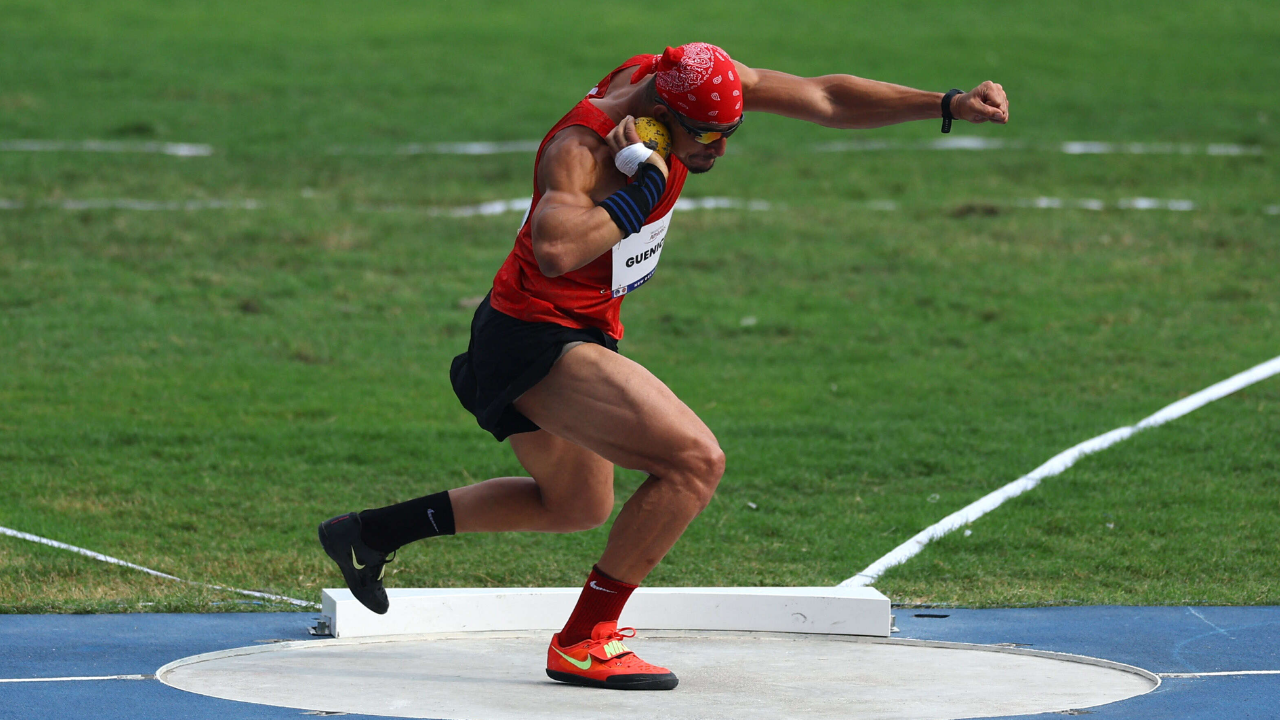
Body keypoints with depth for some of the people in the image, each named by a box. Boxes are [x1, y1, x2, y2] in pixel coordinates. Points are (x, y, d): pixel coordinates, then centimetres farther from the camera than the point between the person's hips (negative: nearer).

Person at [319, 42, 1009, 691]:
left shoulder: (680, 80, -5)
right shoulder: (582, 148, -29)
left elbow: (823, 98, 2)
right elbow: (554, 251, -49)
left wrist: (946, 105, -2)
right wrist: (643, 183, -37)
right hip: (538, 338, -10)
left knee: (576, 504, 28)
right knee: (695, 460, -20)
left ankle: (369, 533, 33)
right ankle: (583, 642, -15)